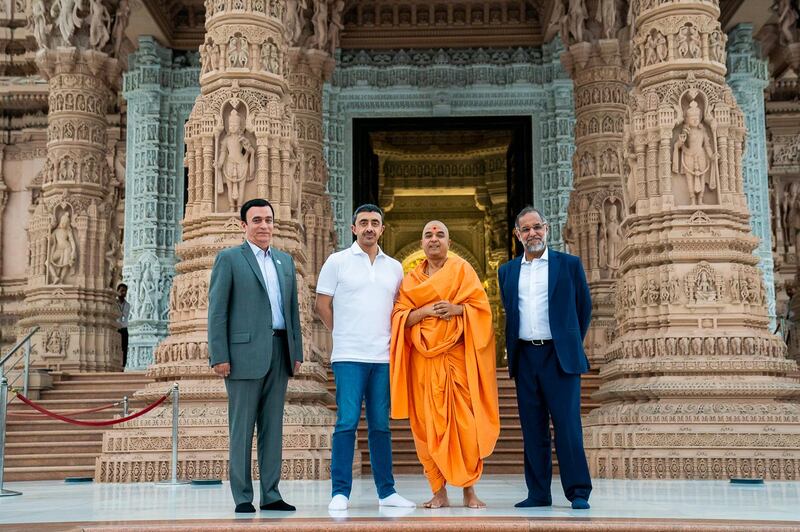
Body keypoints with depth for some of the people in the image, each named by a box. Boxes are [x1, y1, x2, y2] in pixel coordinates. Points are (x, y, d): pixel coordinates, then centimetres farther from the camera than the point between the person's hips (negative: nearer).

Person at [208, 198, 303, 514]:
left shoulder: (285, 260, 17)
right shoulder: (229, 259, 1)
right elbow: (217, 310, -4)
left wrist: (296, 351, 11)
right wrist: (219, 356, -11)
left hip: (279, 352, 5)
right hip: (245, 353, -5)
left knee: (273, 426, 8)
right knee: (242, 428, 0)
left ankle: (270, 494, 14)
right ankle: (242, 497, 7)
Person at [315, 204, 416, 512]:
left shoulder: (394, 267, 13)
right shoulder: (338, 262, 3)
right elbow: (323, 306, 4)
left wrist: (391, 338, 7)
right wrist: (344, 336, 6)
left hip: (383, 356, 4)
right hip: (349, 357, -3)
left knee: (380, 425, 8)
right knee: (347, 422, -7)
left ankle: (386, 492, 14)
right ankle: (340, 493, -1)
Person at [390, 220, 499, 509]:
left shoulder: (462, 269, 7)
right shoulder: (411, 279, 13)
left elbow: (481, 307, 1)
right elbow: (399, 318, 5)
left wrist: (455, 308, -17)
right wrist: (425, 310, -12)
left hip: (457, 357, -2)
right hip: (423, 359, 2)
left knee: (465, 421, -6)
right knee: (428, 424, 0)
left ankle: (469, 490, 4)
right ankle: (439, 492, 7)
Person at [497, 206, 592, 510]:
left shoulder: (569, 265, 4)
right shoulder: (507, 271, 13)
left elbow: (584, 307, 9)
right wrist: (512, 351, 13)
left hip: (559, 356, -3)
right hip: (525, 357, 4)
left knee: (567, 424, -6)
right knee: (532, 429, 6)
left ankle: (578, 492, 2)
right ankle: (538, 494, 11)